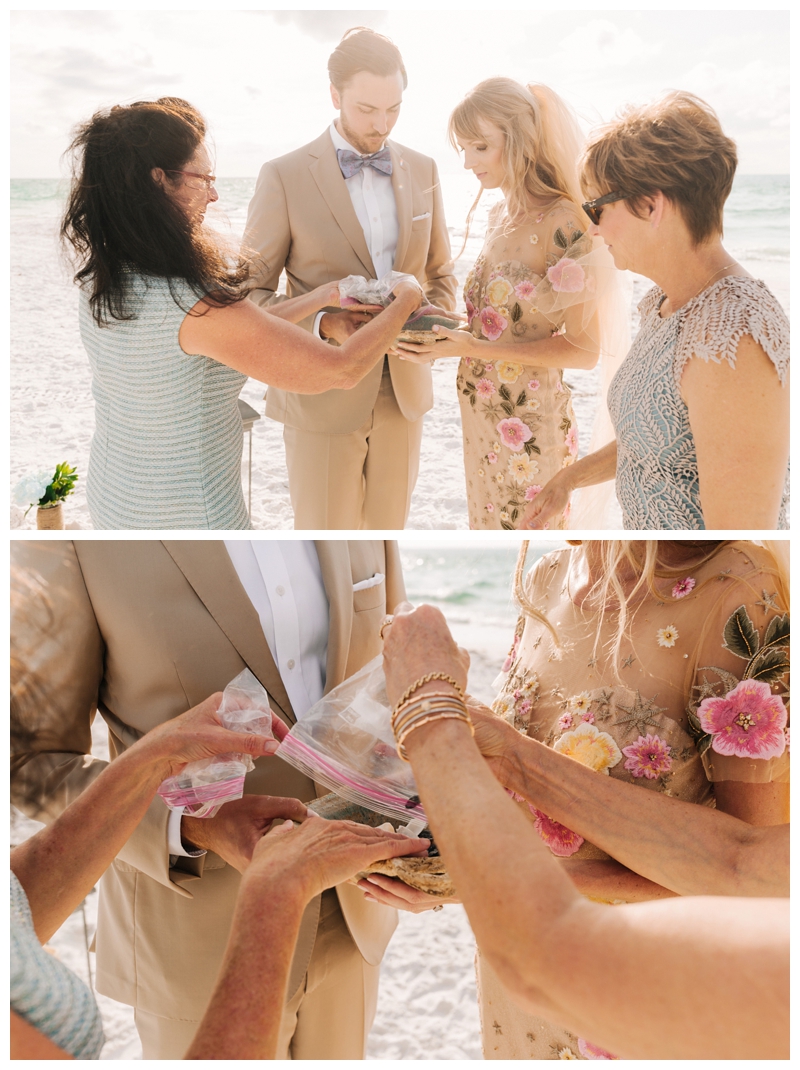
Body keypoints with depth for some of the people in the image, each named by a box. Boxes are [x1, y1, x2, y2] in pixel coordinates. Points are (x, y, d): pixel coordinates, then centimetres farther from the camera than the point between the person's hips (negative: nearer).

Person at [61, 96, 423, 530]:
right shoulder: (195, 306, -29)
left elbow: (240, 337, 5)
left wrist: (322, 296, 10)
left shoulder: (100, 280, -4)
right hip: (188, 515, -8)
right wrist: (405, 300, -6)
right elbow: (341, 370, -23)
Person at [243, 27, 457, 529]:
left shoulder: (422, 170, 5)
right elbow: (249, 295, -6)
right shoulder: (286, 176, -9)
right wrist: (324, 323, -24)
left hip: (402, 393, 4)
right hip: (321, 397, -4)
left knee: (386, 530, 15)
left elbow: (441, 275, 14)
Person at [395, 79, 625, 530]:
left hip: (529, 424, -7)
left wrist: (476, 348, -23)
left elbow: (584, 349, -16)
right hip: (482, 411, 7)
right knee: (490, 525, 17)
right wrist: (444, 324, -3)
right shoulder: (501, 215, 7)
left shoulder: (563, 225, -17)